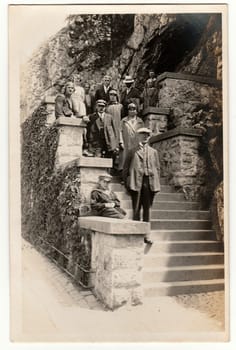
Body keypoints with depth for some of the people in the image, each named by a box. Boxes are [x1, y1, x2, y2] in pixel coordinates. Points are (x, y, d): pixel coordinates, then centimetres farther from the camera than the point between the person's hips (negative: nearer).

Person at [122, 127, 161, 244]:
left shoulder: (153, 152, 18)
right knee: (136, 209, -1)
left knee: (147, 209, 2)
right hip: (136, 183, -2)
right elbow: (126, 168, 8)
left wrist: (156, 183, 4)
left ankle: (146, 234, 5)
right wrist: (127, 183, 0)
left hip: (149, 183, 2)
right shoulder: (132, 151, 11)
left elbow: (157, 168, 14)